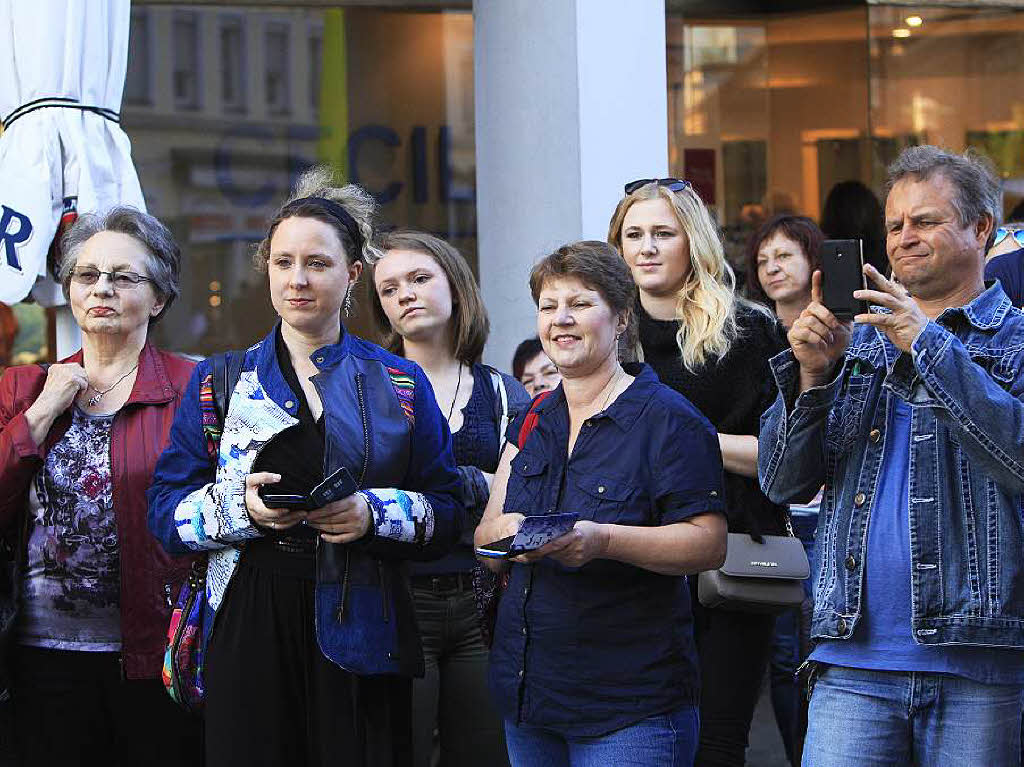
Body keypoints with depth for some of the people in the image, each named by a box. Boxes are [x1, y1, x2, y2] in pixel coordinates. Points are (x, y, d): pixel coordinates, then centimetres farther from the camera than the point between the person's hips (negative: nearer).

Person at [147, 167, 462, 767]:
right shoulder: (219, 381, 11)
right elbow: (167, 509, 4)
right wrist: (241, 508, -15)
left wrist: (375, 515, -13)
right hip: (248, 626, 0)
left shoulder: (401, 384, 10)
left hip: (360, 633, 0)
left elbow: (447, 511, 5)